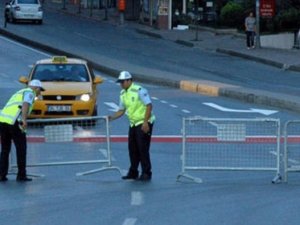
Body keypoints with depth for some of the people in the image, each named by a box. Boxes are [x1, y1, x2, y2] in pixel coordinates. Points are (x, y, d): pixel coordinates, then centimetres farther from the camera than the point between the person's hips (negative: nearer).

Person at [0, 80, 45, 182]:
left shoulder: (18, 94, 34)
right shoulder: (30, 93, 7)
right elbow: (26, 105, -15)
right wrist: (24, 120, -28)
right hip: (14, 122, -7)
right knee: (21, 148, 6)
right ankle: (21, 175, 8)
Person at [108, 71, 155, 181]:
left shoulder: (139, 90, -15)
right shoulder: (123, 94, 9)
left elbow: (149, 105, -18)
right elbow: (121, 110, 16)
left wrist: (145, 122, -22)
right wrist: (112, 117, -2)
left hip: (144, 124, -8)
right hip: (133, 124, 8)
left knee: (143, 149, -8)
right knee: (132, 149, 8)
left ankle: (146, 173, -1)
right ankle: (133, 172, 17)